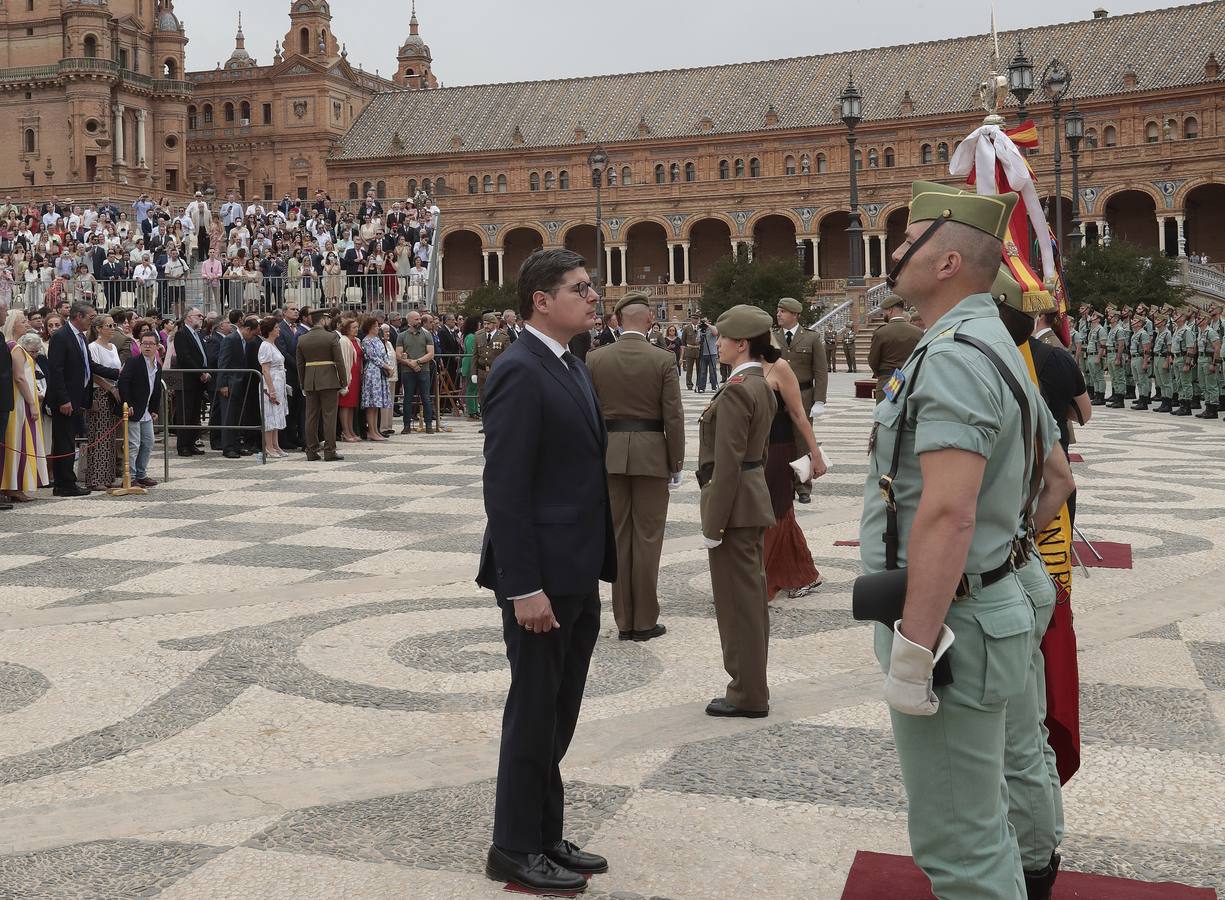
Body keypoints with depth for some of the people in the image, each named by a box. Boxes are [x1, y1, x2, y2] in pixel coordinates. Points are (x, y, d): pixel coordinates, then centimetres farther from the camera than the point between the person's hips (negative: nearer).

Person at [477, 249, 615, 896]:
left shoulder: (572, 367, 13)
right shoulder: (519, 371, -16)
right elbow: (505, 490, -20)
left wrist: (598, 565, 14)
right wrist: (525, 587, -22)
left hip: (579, 576, 9)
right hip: (542, 577, -9)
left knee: (558, 719, 17)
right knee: (534, 716, 4)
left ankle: (546, 838, 31)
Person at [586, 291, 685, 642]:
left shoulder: (595, 359, -1)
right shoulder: (664, 360, -7)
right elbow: (673, 416, -8)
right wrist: (676, 464, 1)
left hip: (609, 454, 2)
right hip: (651, 455, -2)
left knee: (618, 537, 10)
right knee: (647, 538, 5)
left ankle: (624, 621, 15)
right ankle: (645, 621, 9)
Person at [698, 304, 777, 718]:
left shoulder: (736, 390, -19)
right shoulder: (761, 386, 12)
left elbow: (727, 462, -21)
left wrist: (713, 525, -18)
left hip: (735, 503, -10)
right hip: (754, 498, 10)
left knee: (737, 599, 0)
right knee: (750, 595, 16)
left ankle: (748, 695, 9)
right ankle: (750, 687, 27)